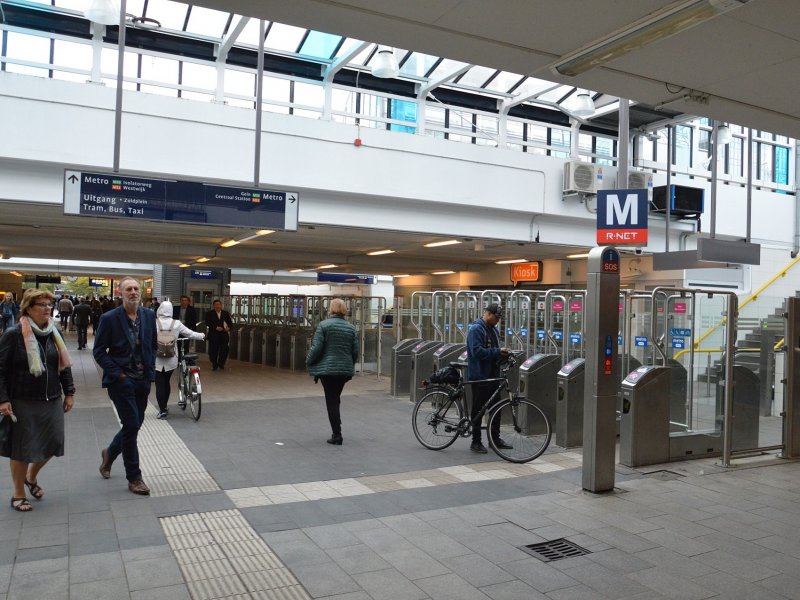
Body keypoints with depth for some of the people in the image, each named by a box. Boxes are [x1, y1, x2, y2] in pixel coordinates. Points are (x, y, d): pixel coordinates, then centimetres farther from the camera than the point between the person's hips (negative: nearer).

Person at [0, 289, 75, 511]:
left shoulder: (54, 333, 6)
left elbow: (64, 364, 12)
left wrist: (69, 392, 10)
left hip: (52, 401, 5)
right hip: (23, 402, -5)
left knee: (52, 443, 9)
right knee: (22, 447, 5)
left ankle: (32, 477, 38)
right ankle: (18, 494, 24)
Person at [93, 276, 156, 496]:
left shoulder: (149, 316, 4)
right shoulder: (109, 318, -9)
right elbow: (99, 351, -6)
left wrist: (150, 370, 6)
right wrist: (117, 374, -13)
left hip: (142, 380, 5)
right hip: (121, 380, -5)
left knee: (135, 424, 13)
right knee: (132, 424, -6)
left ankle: (110, 453, 43)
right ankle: (134, 478, 7)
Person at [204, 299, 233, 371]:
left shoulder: (226, 313, 11)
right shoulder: (209, 314, 3)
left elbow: (230, 323, 9)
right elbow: (207, 323, -8)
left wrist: (229, 327, -12)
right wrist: (216, 327, -20)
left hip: (224, 335, 2)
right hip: (213, 335, -2)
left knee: (224, 350, -3)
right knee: (213, 351, 0)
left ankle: (221, 364, 20)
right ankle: (214, 365, 18)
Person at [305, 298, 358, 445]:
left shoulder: (323, 325, -8)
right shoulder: (350, 328, 6)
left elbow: (316, 348, -13)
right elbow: (355, 351, 7)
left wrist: (309, 362, 3)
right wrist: (351, 365, 22)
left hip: (327, 369, -5)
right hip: (345, 370, 5)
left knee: (331, 401, 1)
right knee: (335, 399, 19)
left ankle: (337, 435, -1)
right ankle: (336, 431, 22)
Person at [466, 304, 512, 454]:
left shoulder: (493, 329, 14)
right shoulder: (476, 329, -14)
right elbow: (477, 352, -24)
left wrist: (503, 354, 2)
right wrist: (497, 352, -22)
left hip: (493, 375, 9)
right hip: (479, 376, -9)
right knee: (478, 409, 0)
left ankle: (495, 438, 26)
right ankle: (476, 442, 9)